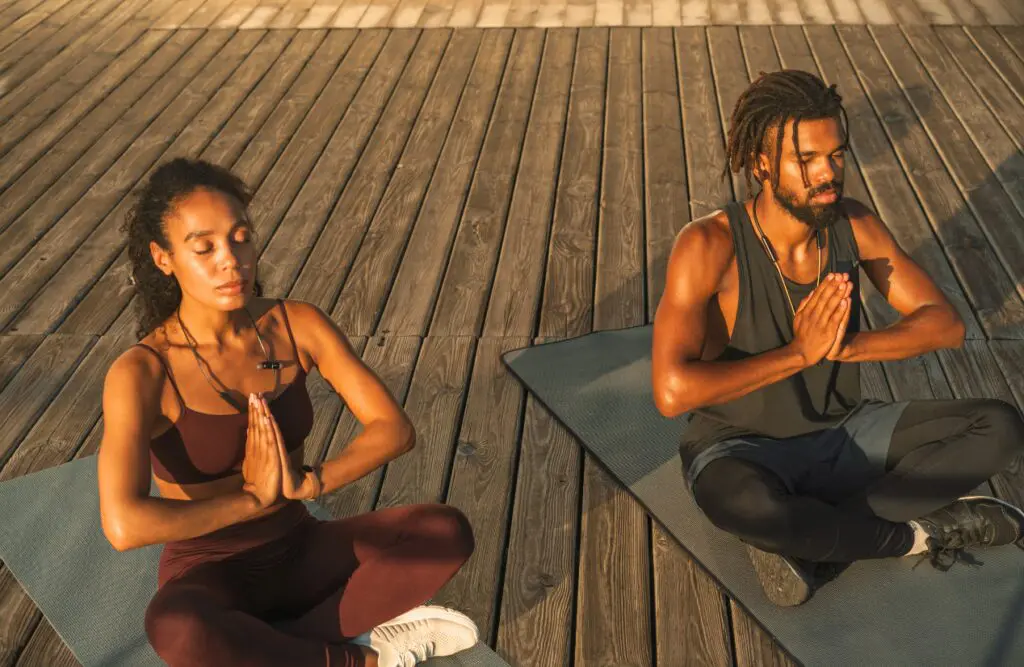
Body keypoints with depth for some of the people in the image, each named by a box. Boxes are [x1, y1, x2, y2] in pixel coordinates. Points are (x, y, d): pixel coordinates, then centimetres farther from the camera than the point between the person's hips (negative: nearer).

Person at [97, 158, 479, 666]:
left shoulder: (299, 324, -9)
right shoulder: (141, 373, -22)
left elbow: (396, 428, -12)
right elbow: (123, 525, -35)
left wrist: (306, 484, -27)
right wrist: (254, 498, -23)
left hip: (301, 554, 4)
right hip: (209, 579, -3)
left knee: (449, 531, -19)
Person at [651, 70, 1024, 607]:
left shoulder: (854, 225, -5)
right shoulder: (710, 245, -22)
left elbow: (945, 324, -3)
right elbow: (672, 391, -30)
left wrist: (845, 345, -22)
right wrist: (800, 352, -25)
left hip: (842, 433, 6)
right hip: (742, 448, -5)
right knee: (739, 501, -41)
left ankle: (804, 542, -18)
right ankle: (920, 533, -11)